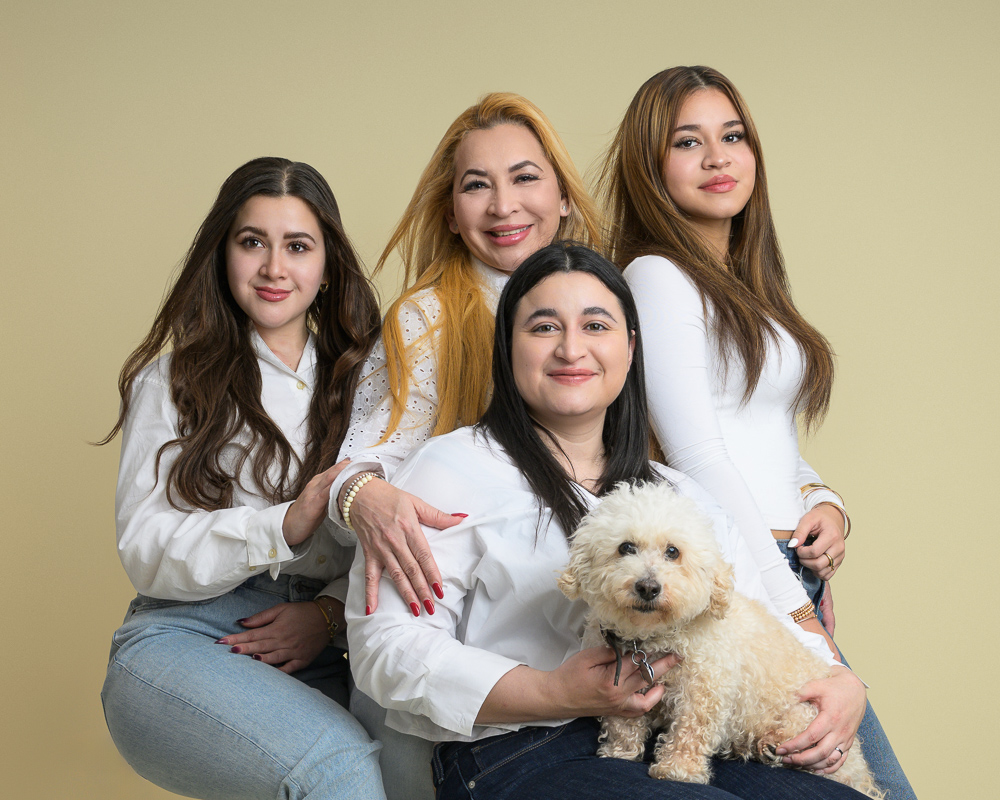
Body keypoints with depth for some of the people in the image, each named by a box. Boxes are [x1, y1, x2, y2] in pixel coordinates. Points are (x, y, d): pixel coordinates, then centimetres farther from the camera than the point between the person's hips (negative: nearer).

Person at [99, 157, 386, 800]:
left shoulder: (356, 381, 18)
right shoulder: (175, 380, 10)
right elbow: (145, 550, -2)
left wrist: (331, 609, -10)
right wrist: (286, 525, -17)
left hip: (313, 655, 3)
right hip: (181, 640, -3)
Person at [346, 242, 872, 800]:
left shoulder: (679, 495, 22)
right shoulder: (456, 467, 2)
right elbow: (386, 645, -8)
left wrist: (841, 682, -4)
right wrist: (555, 694, -16)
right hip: (515, 755, -6)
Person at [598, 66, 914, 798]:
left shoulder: (749, 288, 19)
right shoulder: (658, 277, -7)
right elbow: (696, 459, -13)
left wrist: (826, 503, 2)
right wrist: (793, 610, -13)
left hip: (793, 573, 8)